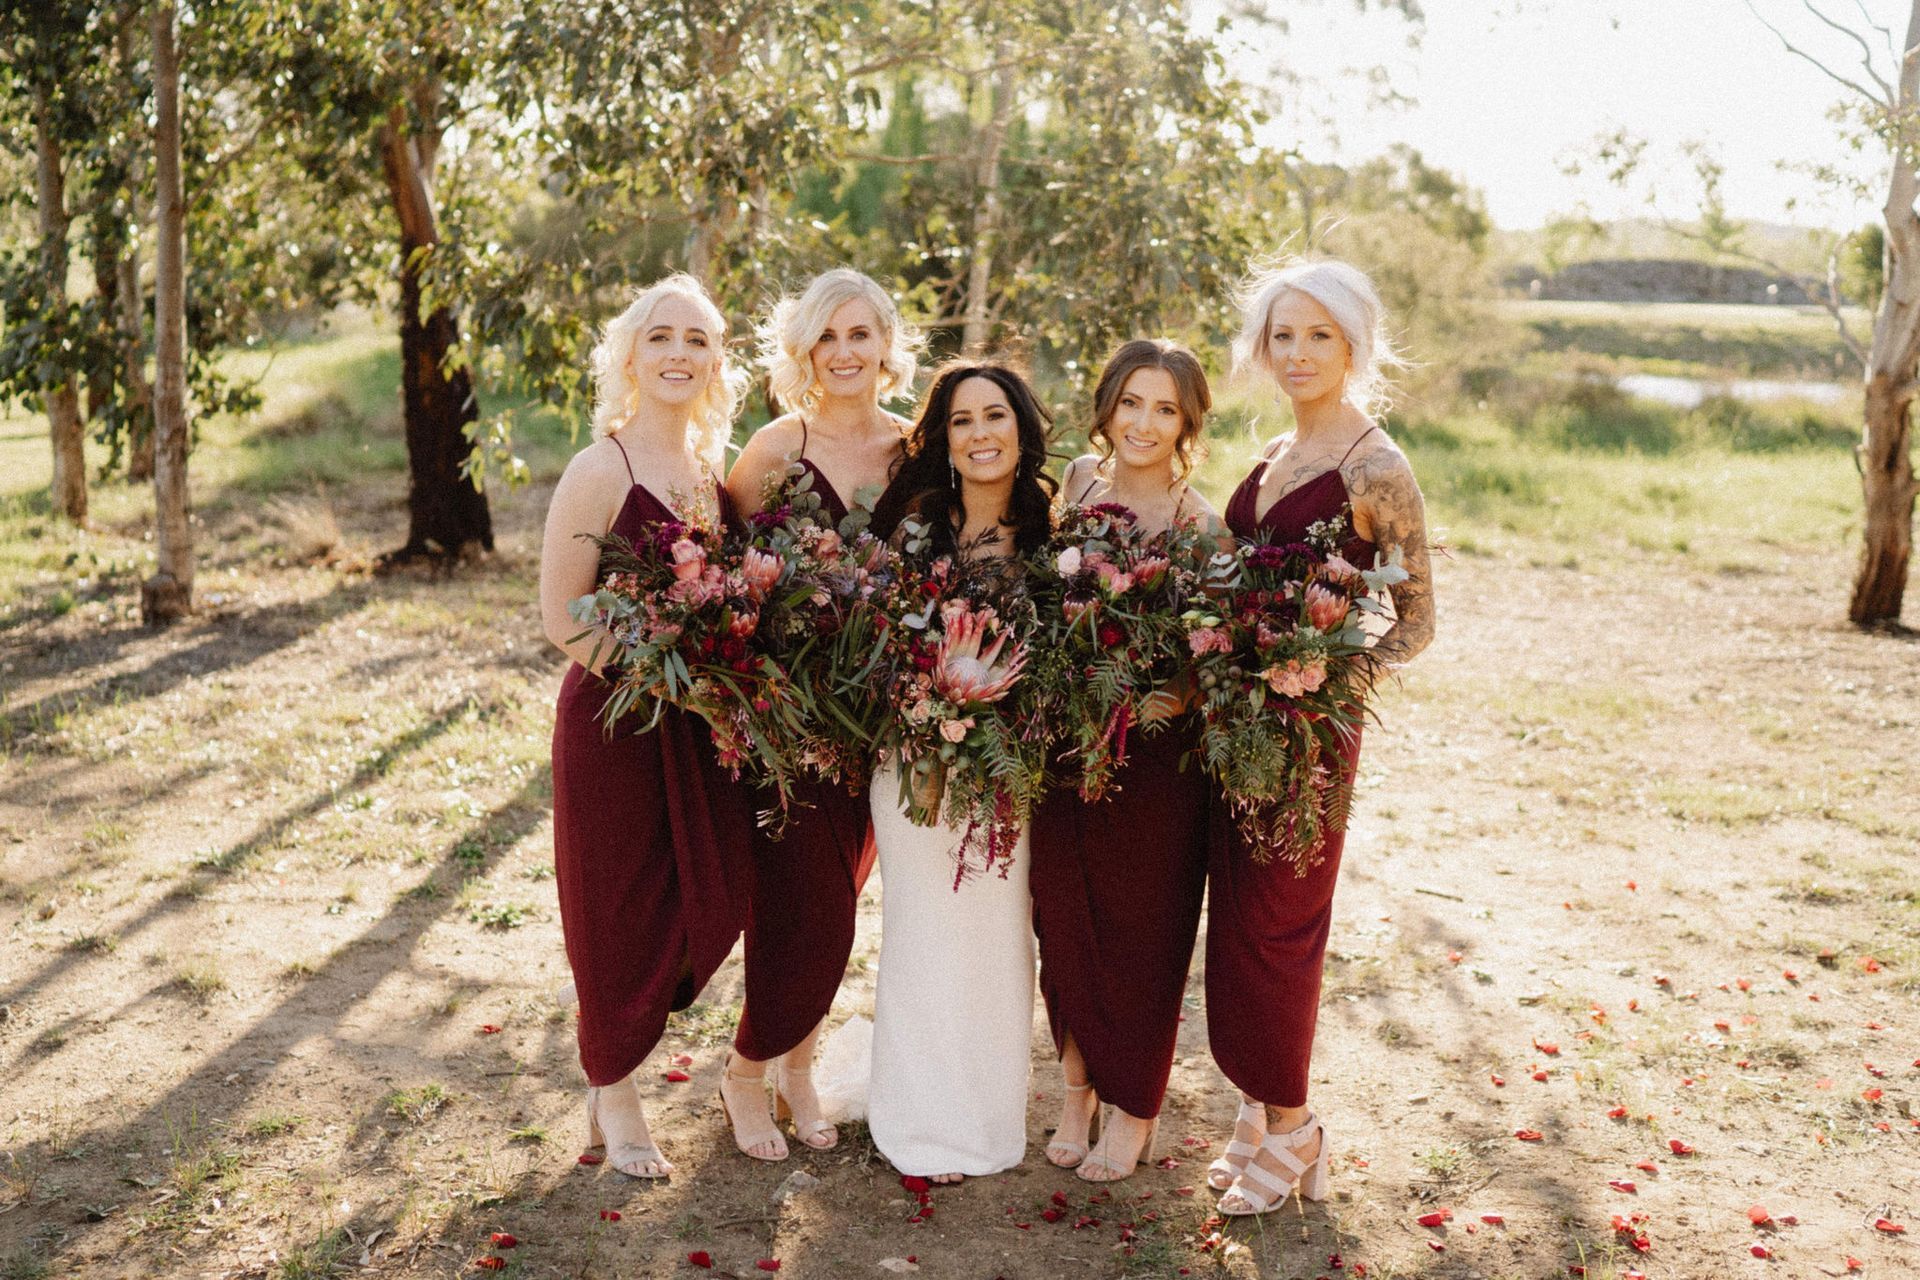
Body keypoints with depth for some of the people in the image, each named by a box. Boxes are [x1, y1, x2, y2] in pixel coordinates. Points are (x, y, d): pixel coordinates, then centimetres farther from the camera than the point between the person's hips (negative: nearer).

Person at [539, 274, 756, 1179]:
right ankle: (613, 1098, 30)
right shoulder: (602, 469, -13)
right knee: (619, 908, 7)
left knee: (711, 903, 11)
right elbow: (562, 617, -15)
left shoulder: (712, 472, 8)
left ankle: (617, 1067, 37)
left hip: (697, 725, 6)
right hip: (613, 719, -6)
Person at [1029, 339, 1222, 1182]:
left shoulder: (1203, 527, -11)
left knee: (1139, 928, 8)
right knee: (1063, 917, 12)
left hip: (1154, 754, -4)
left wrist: (1175, 693, -29)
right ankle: (1079, 1084, 33)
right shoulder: (1081, 479, 4)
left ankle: (1133, 1109, 28)